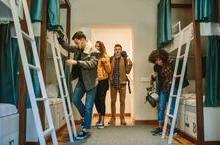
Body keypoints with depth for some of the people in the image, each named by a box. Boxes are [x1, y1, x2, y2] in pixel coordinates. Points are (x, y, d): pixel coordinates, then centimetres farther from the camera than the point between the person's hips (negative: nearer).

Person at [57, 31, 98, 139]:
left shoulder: (93, 52, -17)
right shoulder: (78, 49, 5)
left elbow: (92, 64, -31)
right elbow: (67, 47, 17)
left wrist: (76, 62, -36)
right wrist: (59, 37, 4)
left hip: (90, 82, -7)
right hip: (81, 81, 7)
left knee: (88, 107, -1)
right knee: (75, 99, 7)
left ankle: (86, 130, 10)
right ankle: (86, 117, 30)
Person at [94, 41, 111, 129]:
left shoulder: (105, 57, 0)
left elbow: (109, 70, -3)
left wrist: (105, 62, -17)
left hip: (103, 81, -4)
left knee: (101, 100, -6)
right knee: (96, 100, 9)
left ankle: (102, 121, 1)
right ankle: (100, 119, 28)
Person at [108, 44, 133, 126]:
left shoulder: (124, 59, 0)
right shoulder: (111, 59, 3)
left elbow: (127, 71, 1)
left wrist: (130, 64, -15)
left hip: (122, 82, -1)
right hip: (113, 82, 1)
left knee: (122, 101, 6)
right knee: (113, 101, 8)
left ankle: (122, 118, 18)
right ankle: (113, 118, 20)